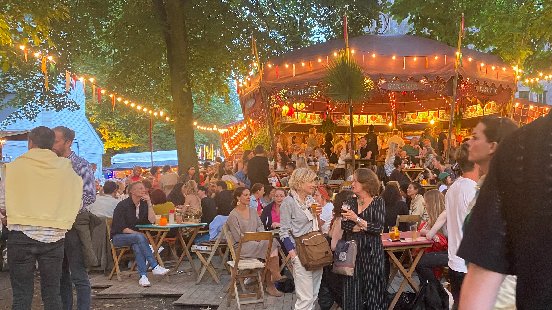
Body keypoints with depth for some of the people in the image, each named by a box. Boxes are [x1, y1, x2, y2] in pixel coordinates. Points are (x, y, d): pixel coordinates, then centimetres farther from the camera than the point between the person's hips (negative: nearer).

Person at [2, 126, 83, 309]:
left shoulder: (14, 167, -3)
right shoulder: (66, 169, 2)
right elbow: (77, 204, 5)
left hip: (21, 235, -2)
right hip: (54, 237, 2)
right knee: (52, 294, 11)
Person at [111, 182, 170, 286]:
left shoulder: (143, 204, 7)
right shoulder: (123, 205, -10)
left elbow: (151, 220, -6)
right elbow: (121, 228, -15)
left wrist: (149, 203, -11)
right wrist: (137, 234, -21)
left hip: (135, 236, 4)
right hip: (118, 237, -4)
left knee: (137, 246, -33)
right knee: (139, 237, -35)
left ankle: (143, 276, -41)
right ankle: (155, 267, -37)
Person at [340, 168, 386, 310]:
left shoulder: (378, 202, -2)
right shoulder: (351, 202, 9)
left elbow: (379, 227, -12)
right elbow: (344, 224, -3)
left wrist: (357, 220, -17)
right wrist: (365, 226, -14)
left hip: (371, 251, -3)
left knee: (372, 287, 1)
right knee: (353, 288, 3)